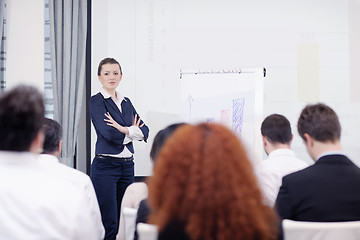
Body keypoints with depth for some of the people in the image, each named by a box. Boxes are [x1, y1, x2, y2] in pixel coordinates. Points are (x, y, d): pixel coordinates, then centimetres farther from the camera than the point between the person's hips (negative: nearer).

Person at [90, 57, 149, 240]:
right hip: (105, 165, -6)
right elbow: (109, 134, -16)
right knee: (108, 224, -7)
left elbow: (144, 130, 7)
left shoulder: (126, 102, 15)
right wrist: (133, 131, -2)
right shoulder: (96, 101, -4)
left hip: (127, 165, 7)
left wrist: (124, 130, -10)